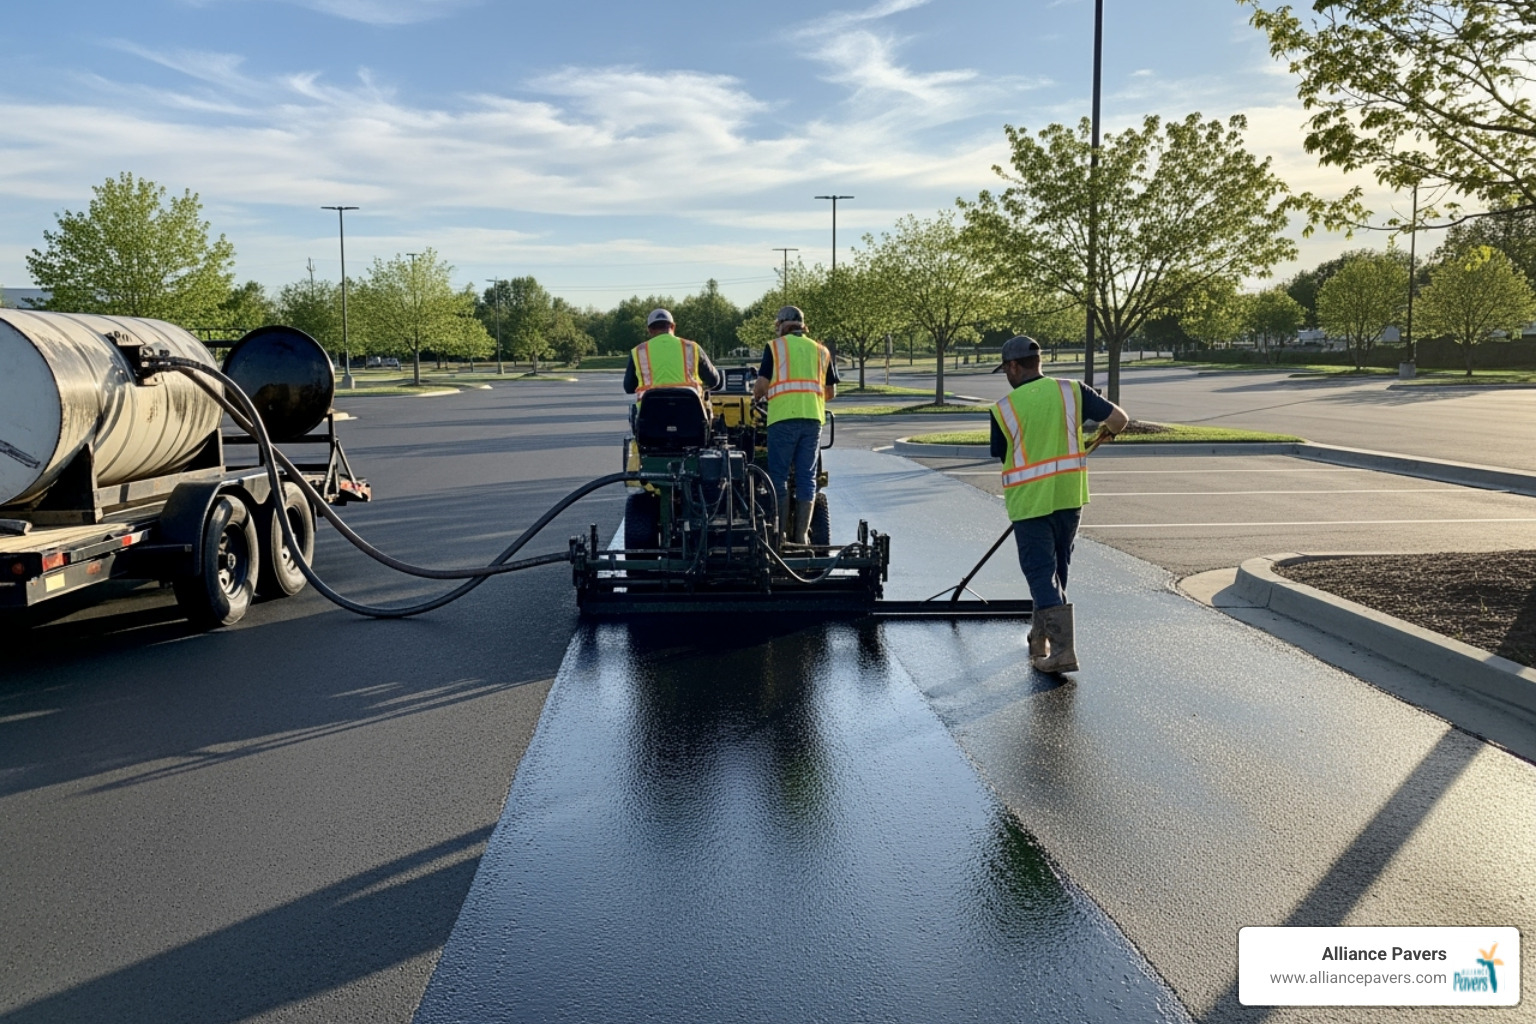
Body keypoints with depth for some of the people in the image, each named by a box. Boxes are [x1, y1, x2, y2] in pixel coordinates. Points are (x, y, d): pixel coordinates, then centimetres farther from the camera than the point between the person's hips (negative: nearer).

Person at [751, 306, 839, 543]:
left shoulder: (775, 347, 5)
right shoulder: (821, 350, 17)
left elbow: (760, 386, -2)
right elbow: (831, 392, 17)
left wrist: (757, 395, 20)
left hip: (783, 418, -3)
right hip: (813, 419, 3)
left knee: (779, 476, 4)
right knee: (806, 477, 6)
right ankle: (801, 534, 5)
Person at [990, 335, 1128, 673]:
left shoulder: (1003, 409, -5)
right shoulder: (1071, 391, -1)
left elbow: (1003, 456, 6)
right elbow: (1119, 419, -3)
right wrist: (1106, 431, 20)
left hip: (1029, 502, -3)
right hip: (1069, 496, 4)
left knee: (1041, 573, 0)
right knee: (1057, 570, 19)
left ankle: (1062, 649, -11)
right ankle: (1041, 638, 33)